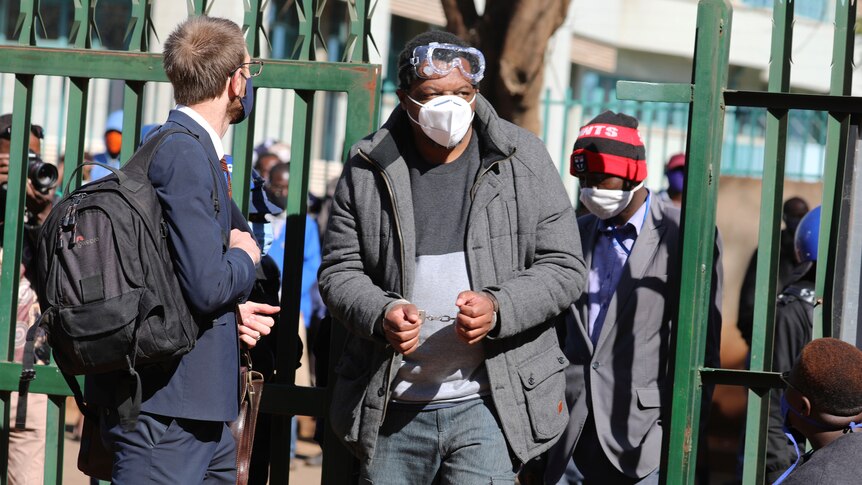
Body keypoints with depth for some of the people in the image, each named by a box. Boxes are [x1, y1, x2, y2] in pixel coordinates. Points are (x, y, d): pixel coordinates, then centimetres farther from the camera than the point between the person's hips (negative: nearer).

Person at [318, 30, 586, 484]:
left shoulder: (522, 159, 1)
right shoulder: (368, 169, 3)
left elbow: (563, 267, 1)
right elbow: (339, 271, 5)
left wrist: (499, 308, -18)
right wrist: (381, 313, -17)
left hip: (486, 402, -2)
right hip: (392, 408, 2)